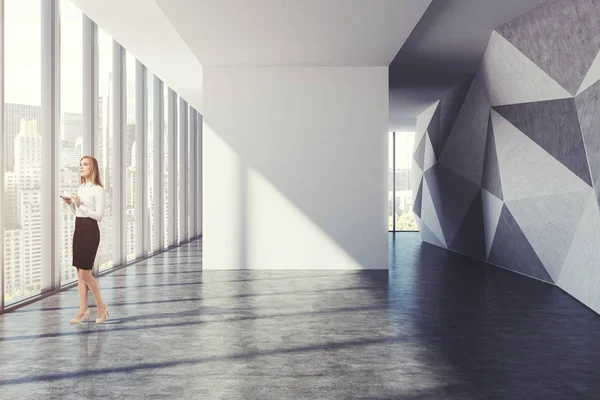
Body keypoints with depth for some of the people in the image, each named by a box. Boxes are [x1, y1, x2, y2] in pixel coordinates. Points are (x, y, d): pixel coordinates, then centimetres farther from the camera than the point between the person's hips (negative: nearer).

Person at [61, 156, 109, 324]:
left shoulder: (97, 189, -11)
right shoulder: (80, 188, 13)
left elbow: (99, 215, -16)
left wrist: (80, 204, -20)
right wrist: (70, 203, 3)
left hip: (90, 231, -8)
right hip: (78, 230, 8)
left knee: (85, 273, -7)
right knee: (79, 272, 8)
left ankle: (101, 307, 10)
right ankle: (83, 310, 15)